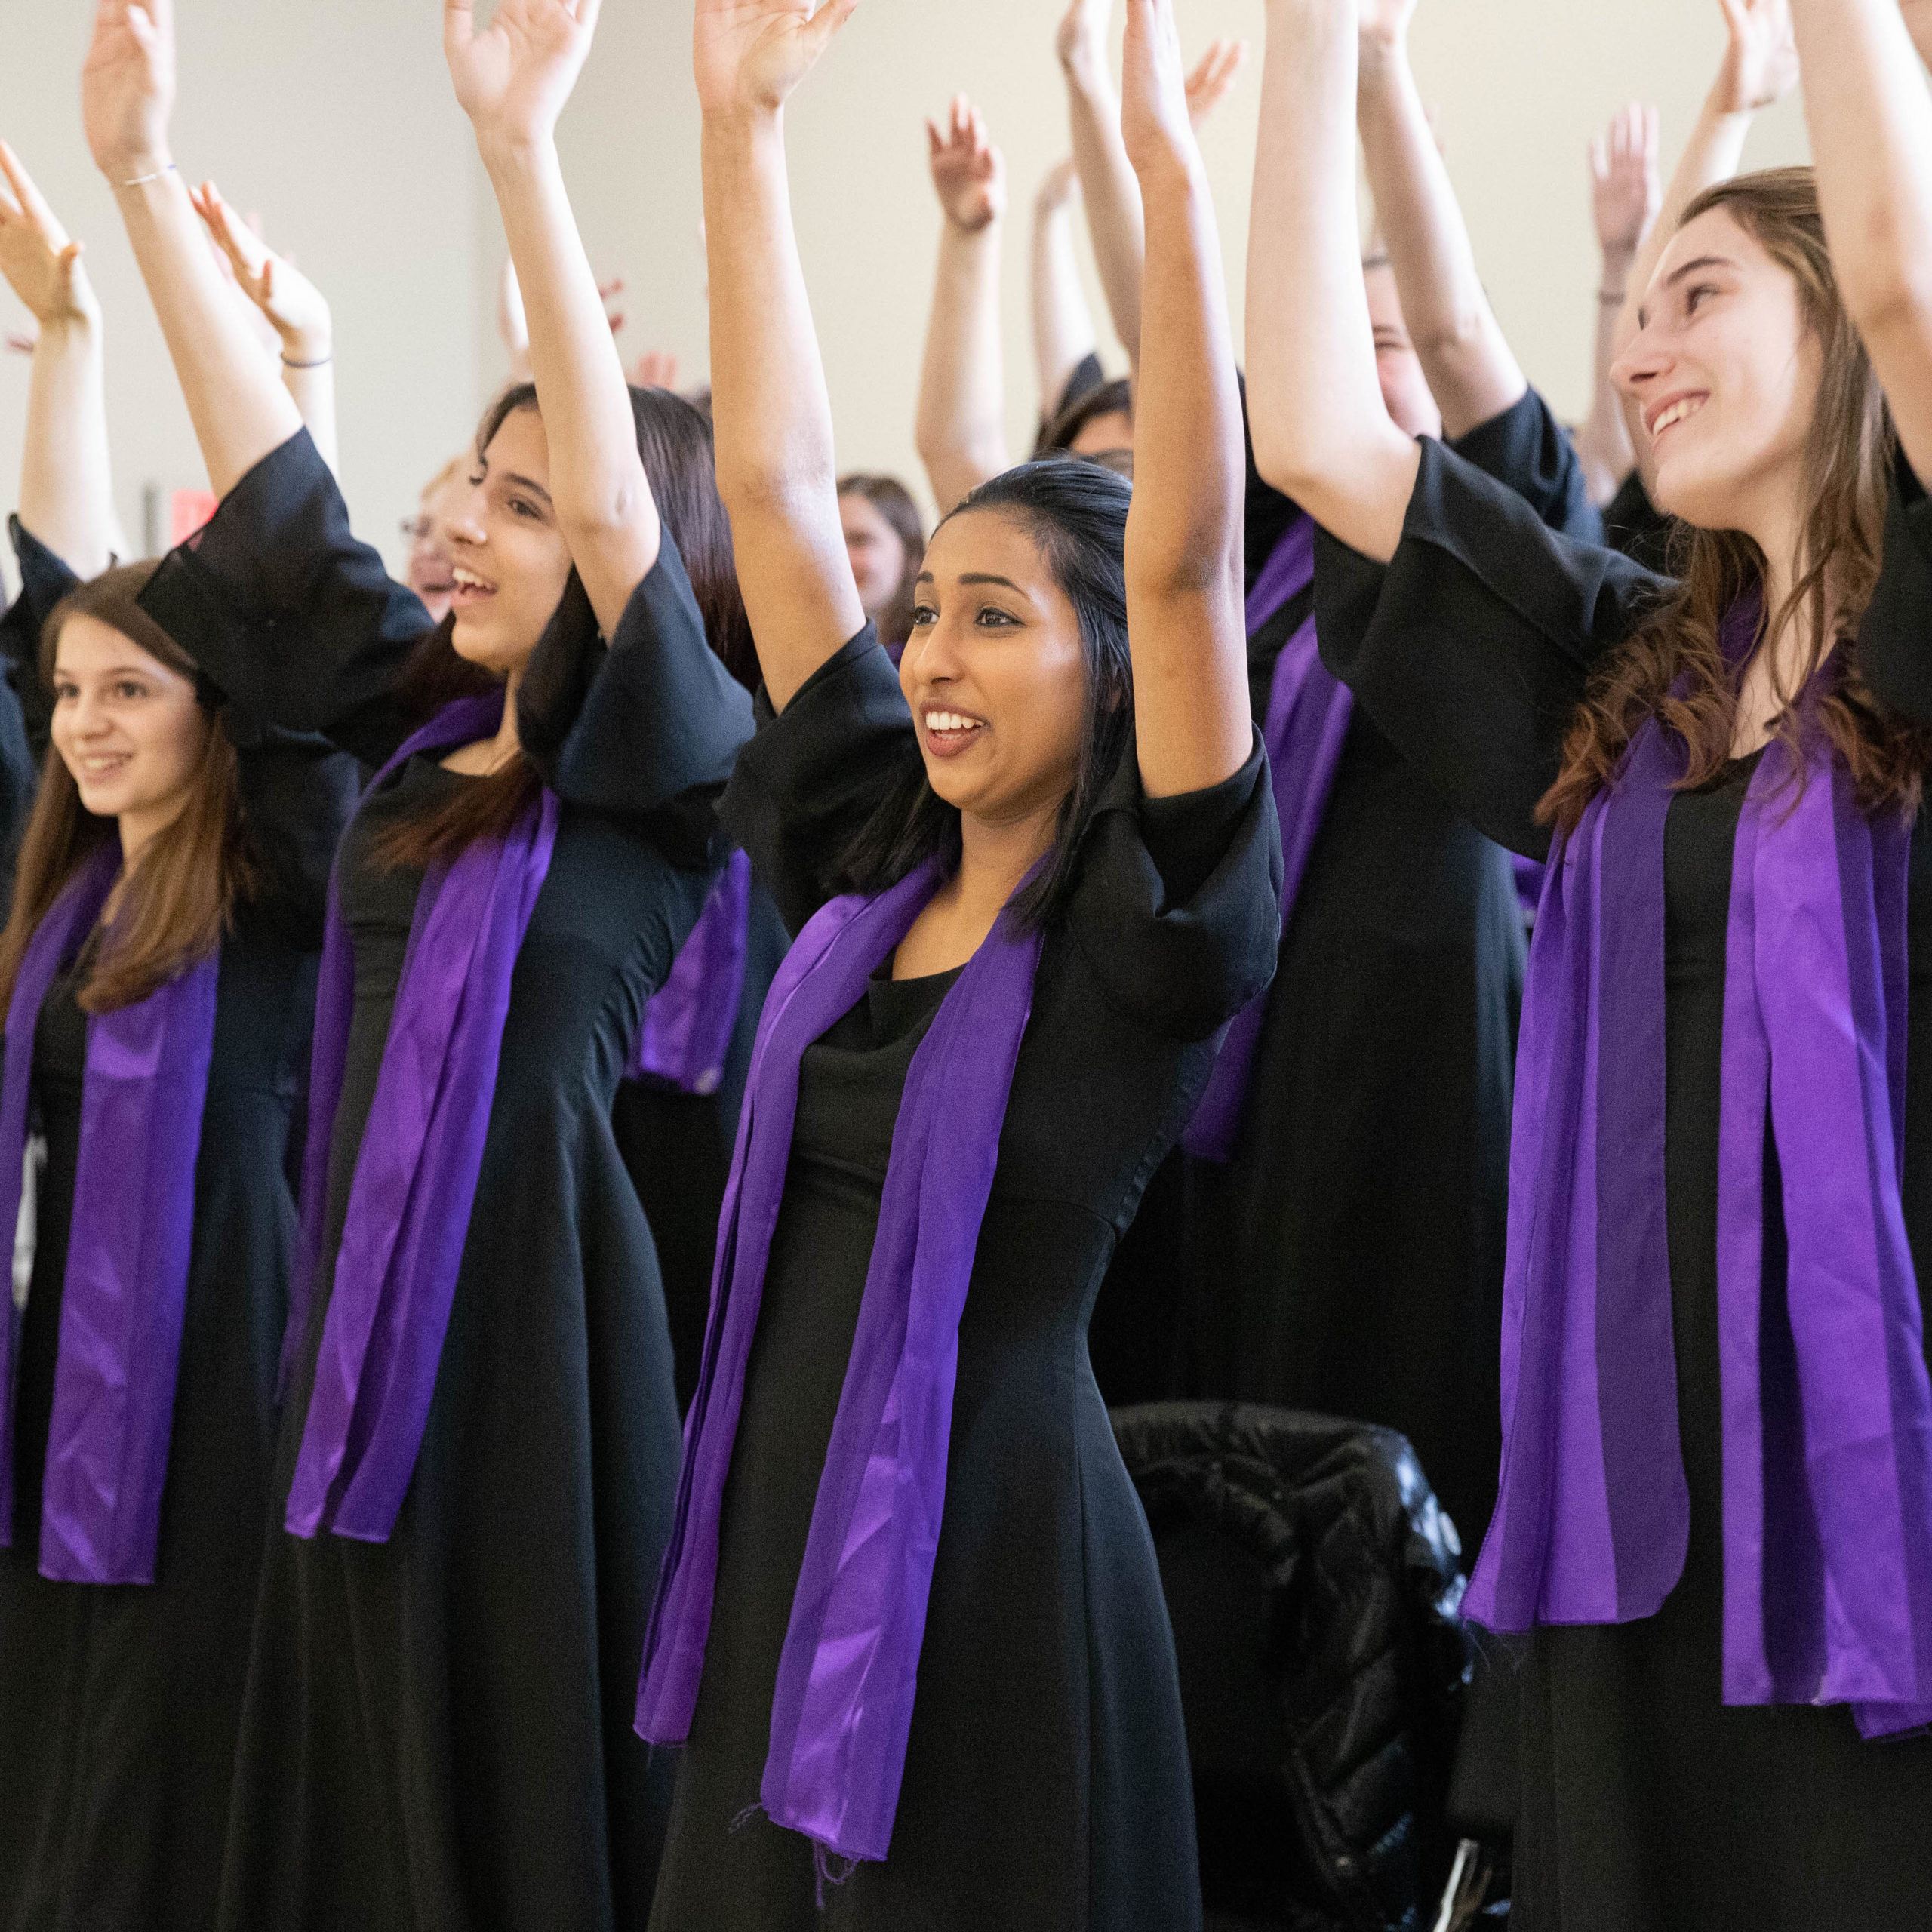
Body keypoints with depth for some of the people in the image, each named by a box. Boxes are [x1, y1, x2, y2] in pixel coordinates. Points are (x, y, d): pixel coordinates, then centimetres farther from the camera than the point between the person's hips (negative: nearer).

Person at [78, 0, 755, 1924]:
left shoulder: (659, 760, -9)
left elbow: (613, 501, -23)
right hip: (367, 1327, 7)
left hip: (538, 1323, -7)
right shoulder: (423, 716, 9)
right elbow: (270, 481, 8)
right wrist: (138, 170, 3)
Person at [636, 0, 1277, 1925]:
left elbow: (1186, 555, -22)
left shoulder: (1145, 921, -8)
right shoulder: (872, 864, 7)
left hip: (990, 1559, -6)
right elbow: (776, 482, 7)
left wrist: (1167, 159, -26)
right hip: (775, 1540, 6)